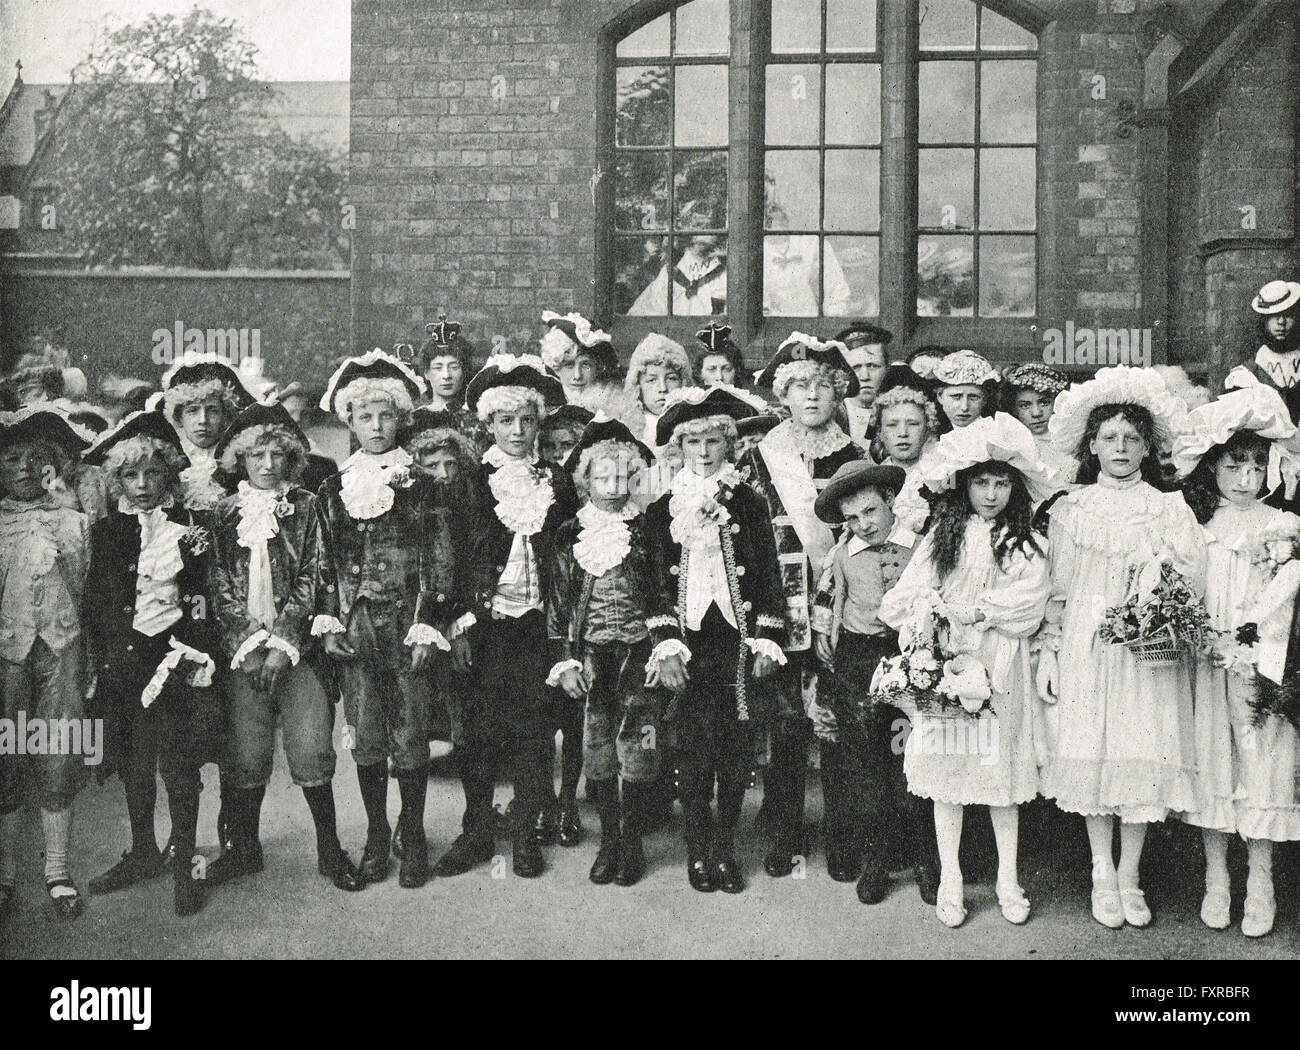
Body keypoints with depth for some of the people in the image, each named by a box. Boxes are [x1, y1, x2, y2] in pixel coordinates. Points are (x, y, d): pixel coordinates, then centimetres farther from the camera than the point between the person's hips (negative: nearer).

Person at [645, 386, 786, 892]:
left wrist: (766, 641, 0)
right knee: (693, 754, -2)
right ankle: (698, 851, 11)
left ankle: (725, 848, 16)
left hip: (737, 642, 1)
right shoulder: (662, 510, 5)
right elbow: (653, 585, 5)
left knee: (736, 753, 3)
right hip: (687, 643, -1)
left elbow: (769, 578, 7)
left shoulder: (749, 504, 7)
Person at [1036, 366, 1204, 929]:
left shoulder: (1170, 510, 6)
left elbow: (1196, 586, 3)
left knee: (1144, 756, 0)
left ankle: (1130, 876, 15)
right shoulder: (1070, 510, 7)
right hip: (1085, 650, 0)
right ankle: (1103, 873, 18)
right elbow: (1054, 588, 7)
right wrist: (1047, 651, 2)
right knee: (1090, 755, 3)